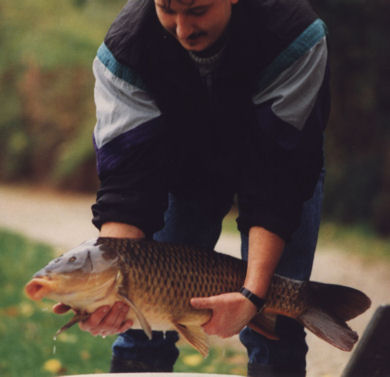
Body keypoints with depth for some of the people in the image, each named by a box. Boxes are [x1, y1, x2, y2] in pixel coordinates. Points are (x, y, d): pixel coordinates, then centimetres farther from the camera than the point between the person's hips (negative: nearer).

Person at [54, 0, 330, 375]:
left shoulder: (294, 38, -37)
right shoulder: (123, 50, -31)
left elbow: (279, 178, -37)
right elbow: (126, 179, -33)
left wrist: (253, 295, -46)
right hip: (186, 160, 2)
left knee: (274, 327, -9)